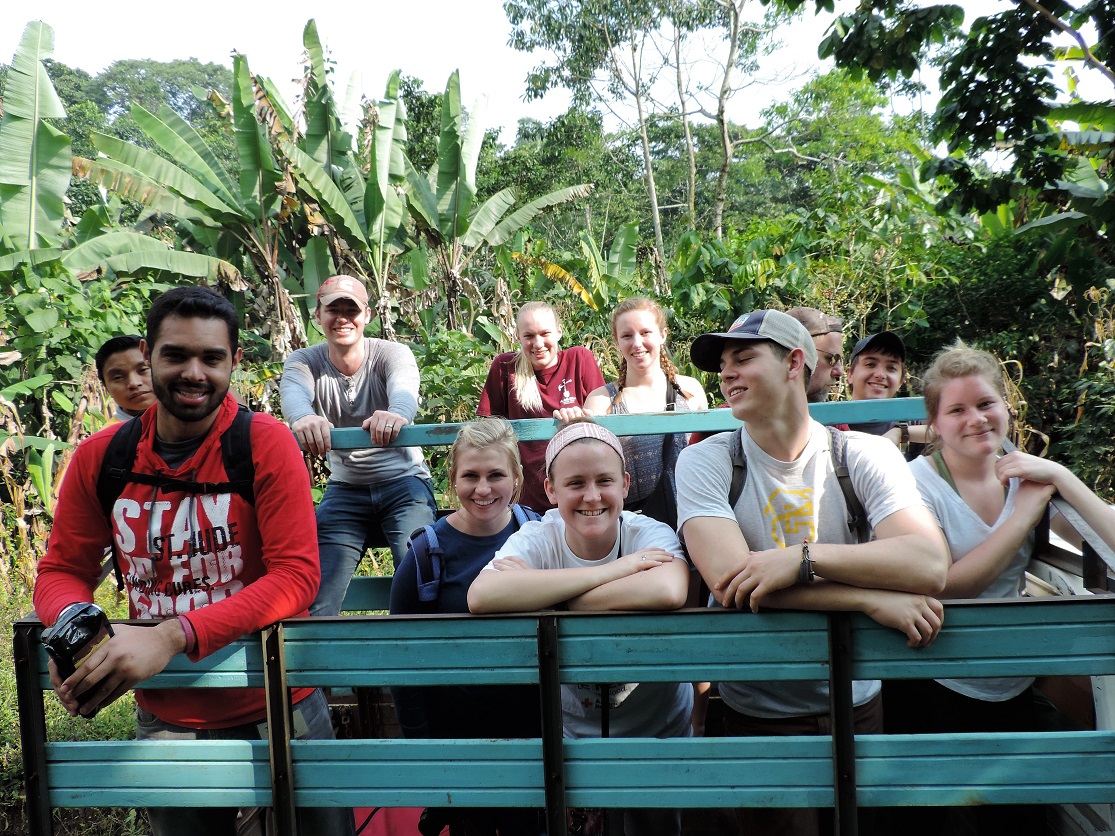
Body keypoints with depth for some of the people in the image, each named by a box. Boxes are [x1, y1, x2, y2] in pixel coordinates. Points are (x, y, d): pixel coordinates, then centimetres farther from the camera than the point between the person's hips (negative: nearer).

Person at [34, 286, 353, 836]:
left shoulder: (267, 443, -15)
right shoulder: (99, 456, -5)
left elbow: (298, 574, -21)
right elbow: (62, 569, 4)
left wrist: (172, 636, -30)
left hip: (276, 707, -2)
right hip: (165, 719, 3)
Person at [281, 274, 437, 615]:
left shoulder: (392, 353, -9)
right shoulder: (303, 362, -4)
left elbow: (404, 391, -32)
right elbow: (293, 394, -27)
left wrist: (396, 414, -58)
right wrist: (303, 418, -53)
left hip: (404, 483, -2)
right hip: (344, 489, 3)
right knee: (314, 600, -5)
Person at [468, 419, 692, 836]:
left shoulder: (651, 534, -20)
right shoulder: (537, 539, -17)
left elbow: (668, 592, -44)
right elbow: (481, 597, -38)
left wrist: (539, 592, -37)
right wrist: (612, 570, -36)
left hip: (658, 733, -1)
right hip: (569, 732, 1)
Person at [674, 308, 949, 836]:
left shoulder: (865, 456, -8)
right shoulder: (705, 461, -11)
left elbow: (931, 564, -24)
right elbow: (730, 581, -26)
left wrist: (802, 558, -34)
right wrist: (873, 599, -29)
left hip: (856, 707, 2)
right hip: (757, 712, -2)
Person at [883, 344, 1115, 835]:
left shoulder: (1027, 475, 1)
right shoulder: (916, 482, -14)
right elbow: (942, 588, -23)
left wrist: (1060, 477, -16)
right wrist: (1025, 514, -19)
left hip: (1012, 689, 4)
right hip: (930, 690, -4)